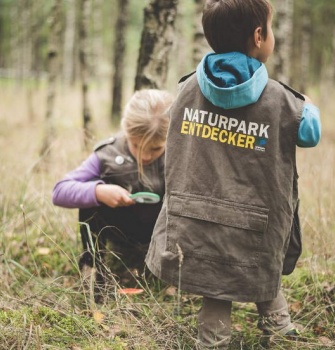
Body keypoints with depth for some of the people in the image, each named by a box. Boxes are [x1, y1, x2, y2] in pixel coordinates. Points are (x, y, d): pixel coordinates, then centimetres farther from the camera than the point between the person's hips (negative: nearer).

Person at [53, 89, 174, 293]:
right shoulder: (108, 154, -21)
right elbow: (60, 191, -24)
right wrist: (98, 192, -42)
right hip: (124, 233, -1)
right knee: (92, 194, -24)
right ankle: (93, 266, -13)